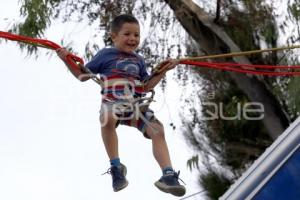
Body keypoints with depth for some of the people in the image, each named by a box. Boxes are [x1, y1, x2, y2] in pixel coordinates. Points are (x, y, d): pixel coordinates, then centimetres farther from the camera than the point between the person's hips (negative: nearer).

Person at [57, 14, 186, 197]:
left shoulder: (139, 60, 24)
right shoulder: (105, 54, 12)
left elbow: (146, 87, 23)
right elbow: (83, 75, 16)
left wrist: (163, 71, 15)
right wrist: (68, 61, 2)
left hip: (137, 104, 5)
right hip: (113, 102, -5)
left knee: (157, 130, -16)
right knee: (107, 117, -40)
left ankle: (169, 175, -16)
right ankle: (116, 167, -29)